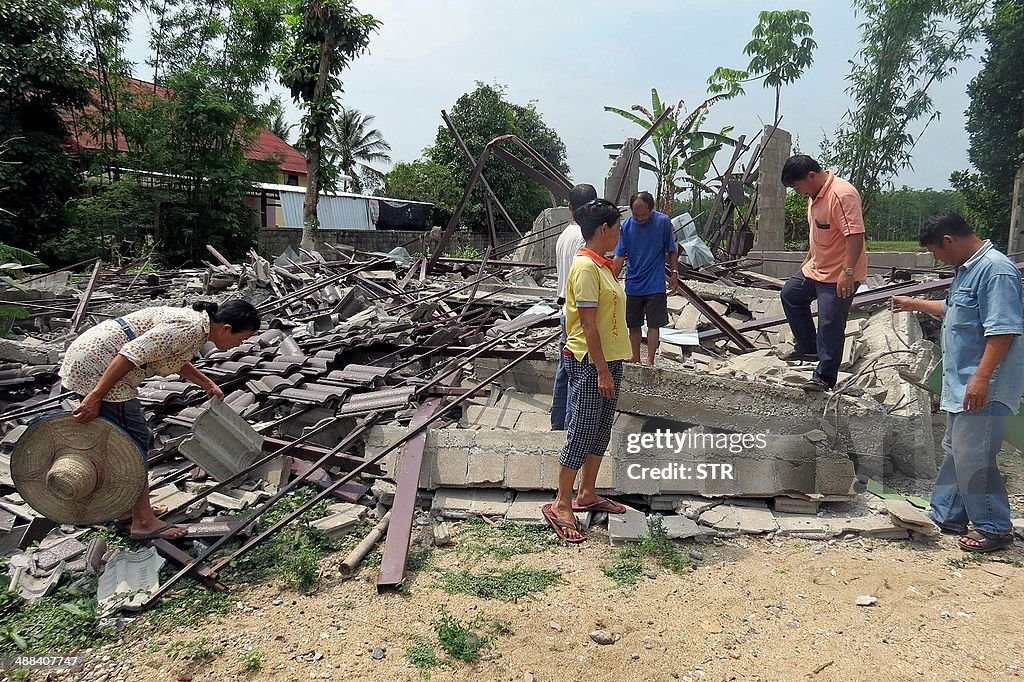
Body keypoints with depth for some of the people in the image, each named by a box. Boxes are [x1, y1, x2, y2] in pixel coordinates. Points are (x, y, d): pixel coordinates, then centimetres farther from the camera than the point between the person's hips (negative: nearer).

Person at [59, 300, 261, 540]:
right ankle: (144, 522, 3)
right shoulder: (191, 328, -21)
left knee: (123, 439, 18)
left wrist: (208, 384, 33)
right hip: (97, 367, -10)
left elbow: (176, 359, 30)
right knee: (134, 441, -4)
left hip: (89, 359, 10)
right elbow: (132, 354, -27)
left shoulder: (196, 322, 9)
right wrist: (95, 396, -27)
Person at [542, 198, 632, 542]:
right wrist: (602, 371, -20)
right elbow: (588, 324, -20)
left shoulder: (603, 266, 12)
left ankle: (587, 494, 28)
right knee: (581, 433, -3)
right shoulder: (585, 267, -18)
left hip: (609, 360, 10)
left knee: (601, 432, 15)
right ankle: (560, 505, 8)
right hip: (589, 363, -10)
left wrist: (611, 367, 19)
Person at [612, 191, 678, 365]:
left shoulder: (663, 221, -9)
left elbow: (672, 251, 3)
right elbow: (620, 256, -5)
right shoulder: (626, 225, -6)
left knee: (653, 324, 2)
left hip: (655, 285, -2)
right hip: (633, 285, 2)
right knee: (633, 325, 12)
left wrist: (674, 273, 3)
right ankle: (635, 358, 27)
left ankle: (650, 361, 11)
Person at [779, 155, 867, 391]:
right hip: (816, 269, 11)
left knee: (830, 325, -5)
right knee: (790, 294, 23)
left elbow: (855, 235, -28)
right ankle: (808, 349, 31)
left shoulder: (842, 194, -23)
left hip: (839, 276, -11)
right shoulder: (815, 194, 8)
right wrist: (808, 260, 28)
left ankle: (825, 377, 6)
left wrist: (847, 272, -31)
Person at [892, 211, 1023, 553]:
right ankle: (947, 515, 28)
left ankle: (994, 528, 11)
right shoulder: (967, 269, 13)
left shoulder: (995, 269, -18)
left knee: (973, 458, -4)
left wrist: (982, 378, -27)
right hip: (961, 384, 10)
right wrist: (915, 304, 37)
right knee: (955, 453, 17)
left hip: (982, 388, -10)